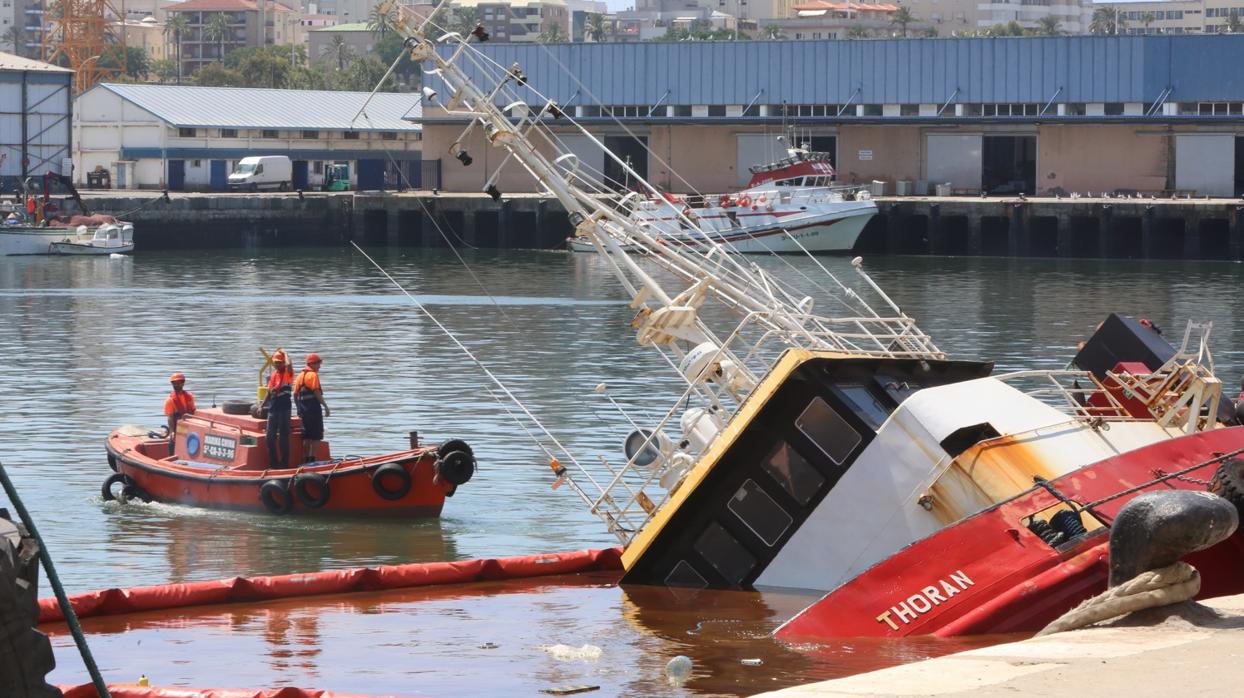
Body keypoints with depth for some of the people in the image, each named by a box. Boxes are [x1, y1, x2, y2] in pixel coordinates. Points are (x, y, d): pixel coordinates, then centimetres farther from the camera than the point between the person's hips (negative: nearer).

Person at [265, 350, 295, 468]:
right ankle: (273, 462, 14)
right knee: (270, 437, 5)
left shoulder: (288, 373, -4)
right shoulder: (272, 375, 12)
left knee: (284, 437, -1)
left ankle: (284, 462, 5)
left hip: (285, 408, -6)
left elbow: (289, 365, -28)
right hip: (273, 408, 6)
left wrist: (285, 354, -11)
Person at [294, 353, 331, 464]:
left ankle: (305, 459, 16)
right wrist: (326, 406, -14)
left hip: (303, 409, 8)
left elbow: (295, 394, 14)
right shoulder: (313, 375, -10)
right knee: (316, 436, -3)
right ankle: (312, 458, -8)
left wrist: (299, 409, 21)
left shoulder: (300, 375, 14)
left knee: (306, 436, 14)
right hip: (313, 408, -8)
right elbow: (317, 393, -17)